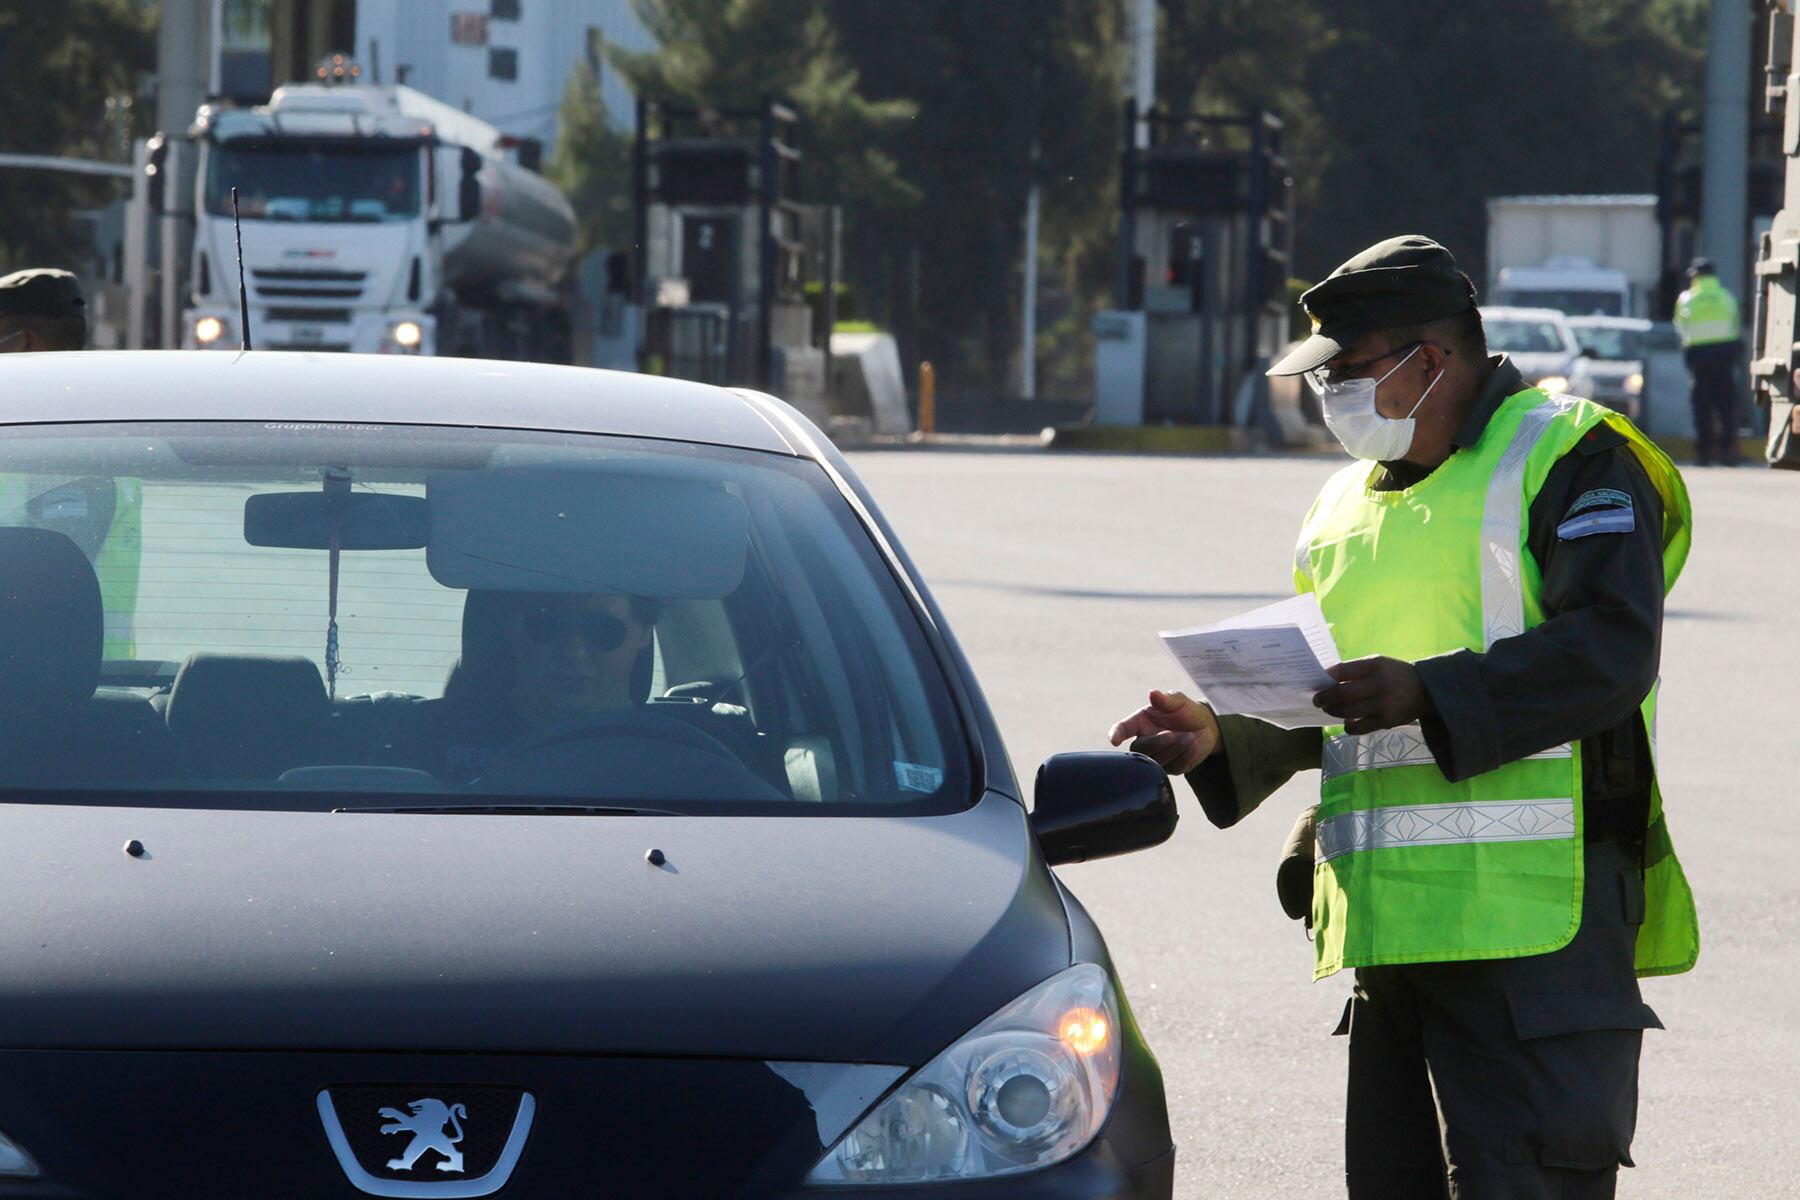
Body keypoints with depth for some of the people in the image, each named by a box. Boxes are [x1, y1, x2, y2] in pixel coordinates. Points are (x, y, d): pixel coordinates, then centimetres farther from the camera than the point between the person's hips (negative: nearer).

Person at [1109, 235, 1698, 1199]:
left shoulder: (1569, 459, -3)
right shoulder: (1347, 505, 22)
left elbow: (1613, 649, -16)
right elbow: (1314, 697, 27)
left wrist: (1429, 696, -25)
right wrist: (1221, 740, 6)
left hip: (1535, 913, -8)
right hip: (1389, 926, 8)